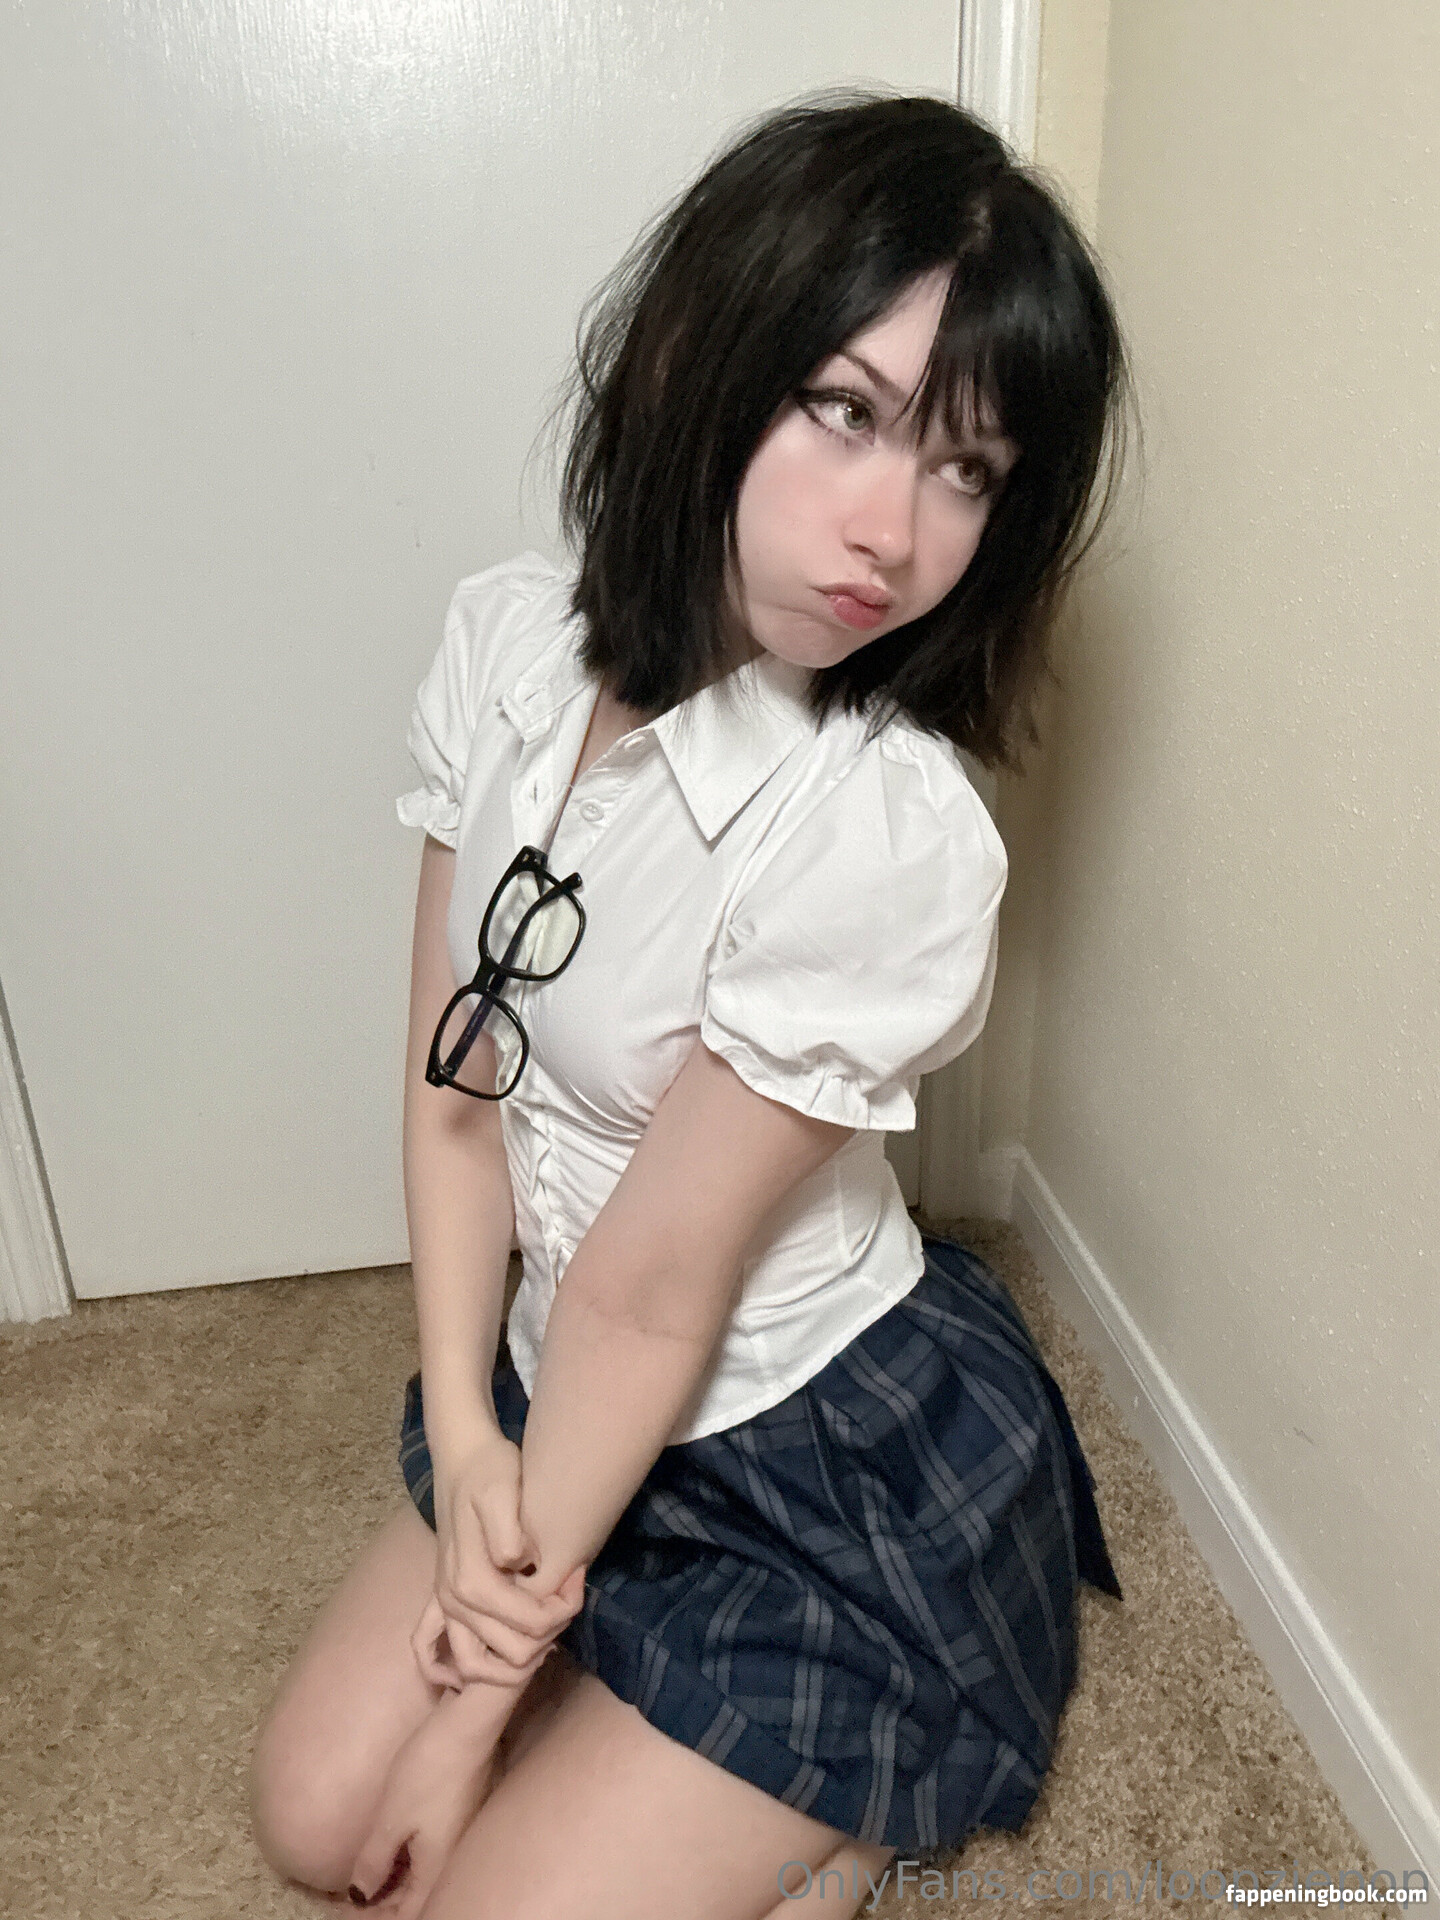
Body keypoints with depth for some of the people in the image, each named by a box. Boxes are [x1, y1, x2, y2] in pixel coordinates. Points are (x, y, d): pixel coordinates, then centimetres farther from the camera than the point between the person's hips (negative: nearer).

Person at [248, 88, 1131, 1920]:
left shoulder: (886, 836, -31)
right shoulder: (513, 635, -11)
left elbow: (652, 1289, -23)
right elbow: (455, 1080, -6)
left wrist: (480, 1706, -8)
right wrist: (461, 1429, -13)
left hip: (837, 1473, -6)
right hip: (570, 1388, 7)